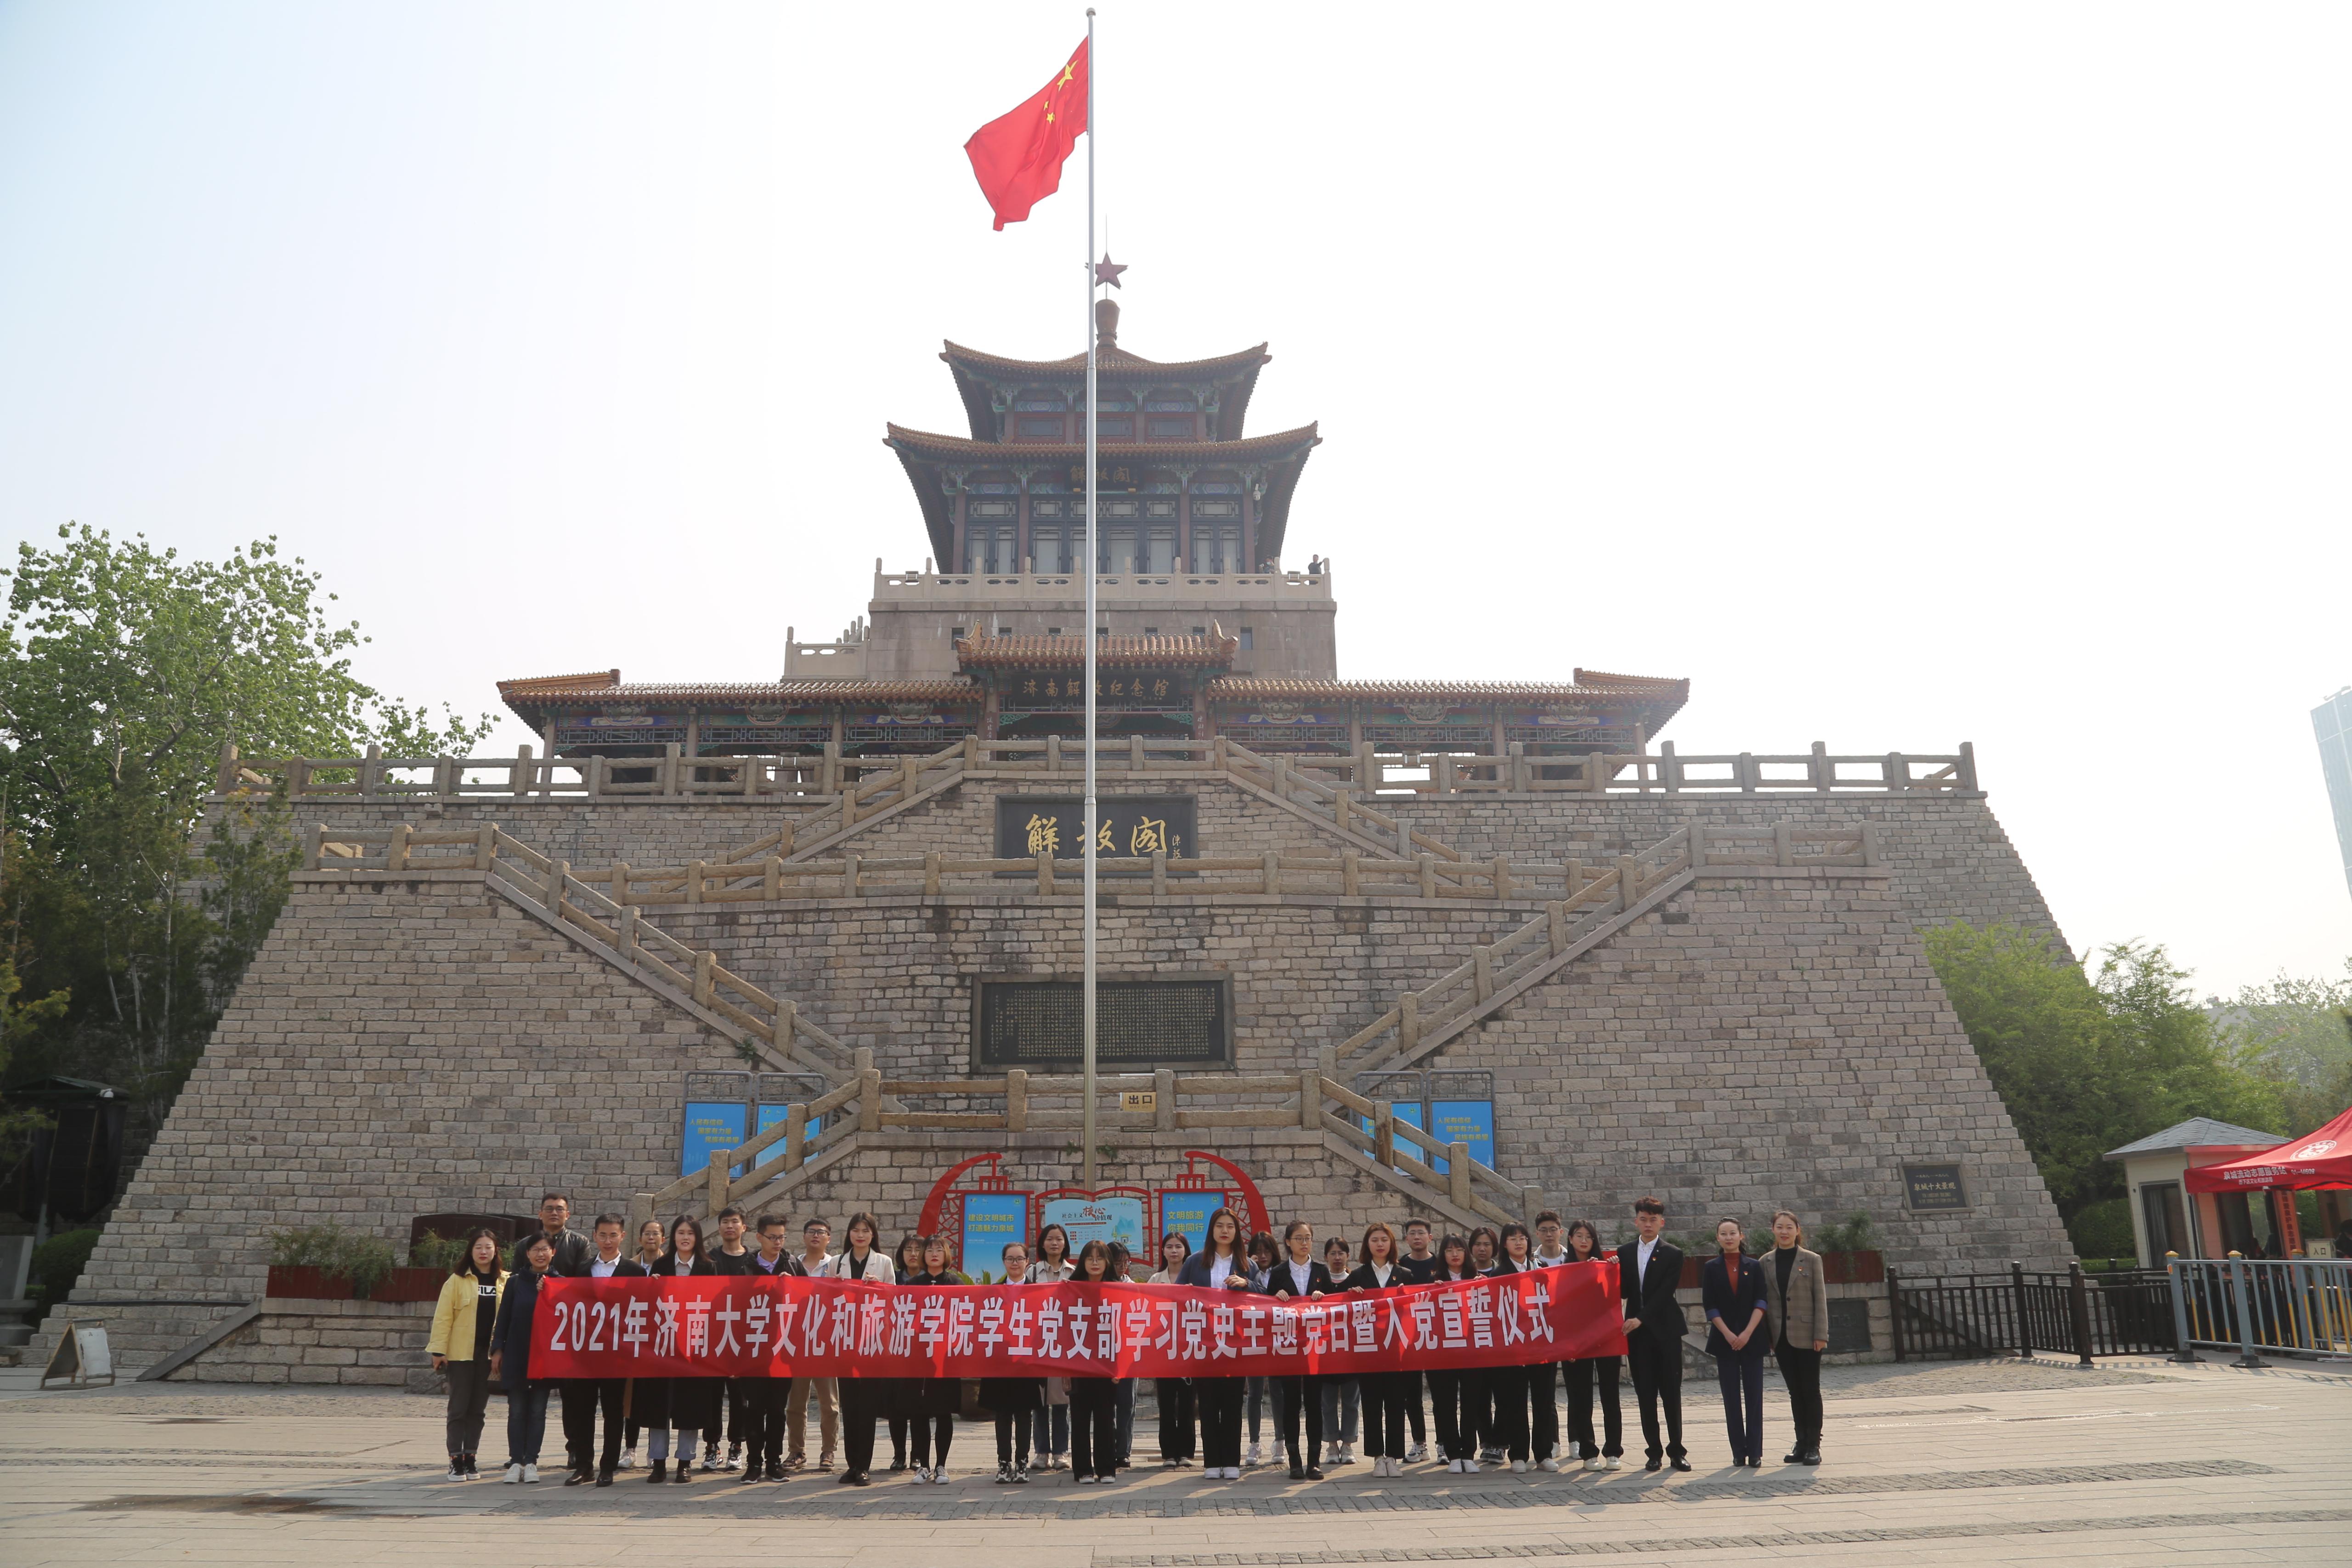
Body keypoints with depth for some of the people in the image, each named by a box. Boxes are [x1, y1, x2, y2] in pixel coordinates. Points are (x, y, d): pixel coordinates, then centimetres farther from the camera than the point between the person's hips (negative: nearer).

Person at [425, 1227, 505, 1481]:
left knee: (478, 1408, 8)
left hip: (488, 1354, 3)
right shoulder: (457, 1280, -2)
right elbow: (443, 1317, -4)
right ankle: (456, 1460, 7)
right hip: (460, 1354, -3)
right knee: (459, 1407, 1)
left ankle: (470, 1457, 15)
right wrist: (439, 1350, -9)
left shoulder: (505, 1281, 6)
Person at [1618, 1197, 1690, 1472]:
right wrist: (1614, 1274, -12)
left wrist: (1641, 1319, -20)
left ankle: (1676, 1450, 9)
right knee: (1645, 1395, 4)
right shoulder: (1624, 1253, 9)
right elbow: (1623, 1292, 7)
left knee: (1671, 1392, 0)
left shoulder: (1673, 1255, -2)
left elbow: (1665, 1293, -11)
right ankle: (1654, 1451, 11)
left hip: (1666, 1332, -3)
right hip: (1637, 1333, 3)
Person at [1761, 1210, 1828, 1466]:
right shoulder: (1766, 1263, 6)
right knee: (1794, 1392, 8)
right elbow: (1764, 1301, 7)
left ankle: (1813, 1445, 6)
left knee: (1811, 1390, 0)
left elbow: (1820, 1299, -3)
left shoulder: (1811, 1260, -1)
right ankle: (1801, 1443, 14)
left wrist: (1821, 1335, -9)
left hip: (1806, 1336, -3)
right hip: (1781, 1337, 3)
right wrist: (1767, 1336, 2)